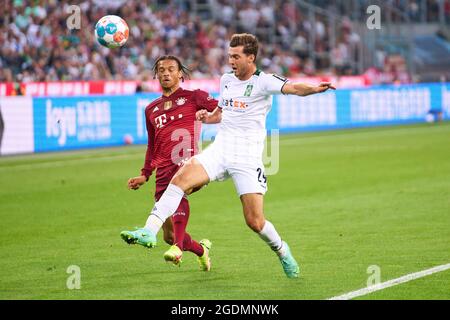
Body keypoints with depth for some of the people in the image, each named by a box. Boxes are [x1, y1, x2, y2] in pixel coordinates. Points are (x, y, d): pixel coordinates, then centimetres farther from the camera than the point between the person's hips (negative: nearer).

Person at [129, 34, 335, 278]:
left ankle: (282, 252, 24)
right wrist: (207, 117, 6)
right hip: (220, 149, 5)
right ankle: (150, 231, -25)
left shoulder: (263, 81, -7)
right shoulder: (226, 80, 13)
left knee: (255, 222, -6)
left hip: (248, 158, -5)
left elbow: (292, 88, -26)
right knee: (181, 178, -21)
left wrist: (314, 89, -46)